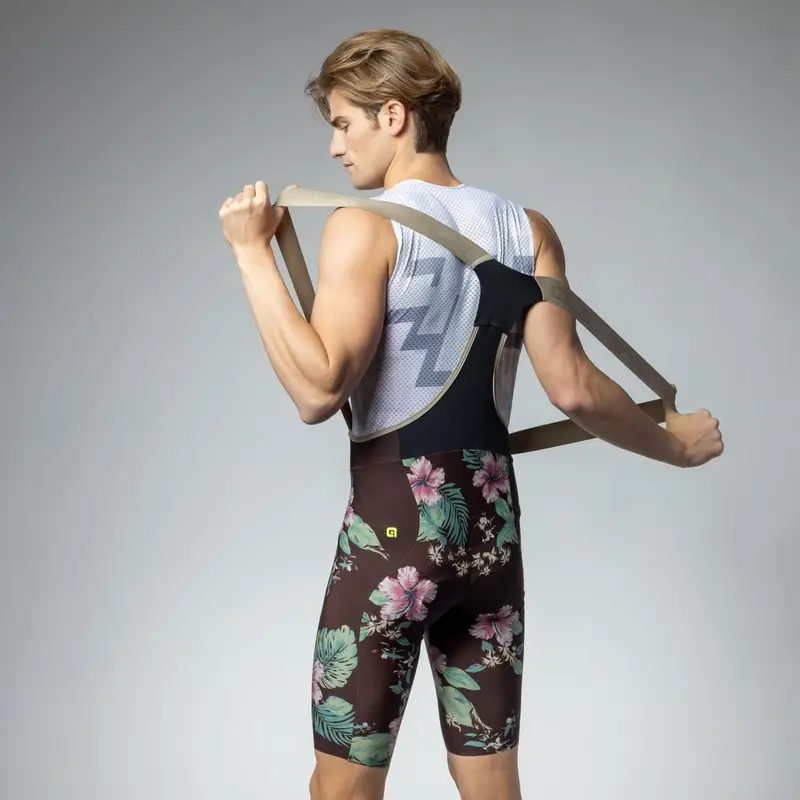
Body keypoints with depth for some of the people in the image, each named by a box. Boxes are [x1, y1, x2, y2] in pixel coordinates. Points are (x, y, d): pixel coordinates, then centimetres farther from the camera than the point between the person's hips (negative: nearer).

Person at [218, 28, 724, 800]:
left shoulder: (363, 226, -8)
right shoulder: (528, 229, 6)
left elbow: (318, 389, -18)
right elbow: (572, 389, -2)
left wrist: (253, 252, -11)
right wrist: (676, 445, 13)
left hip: (392, 526, -5)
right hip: (492, 524, 5)